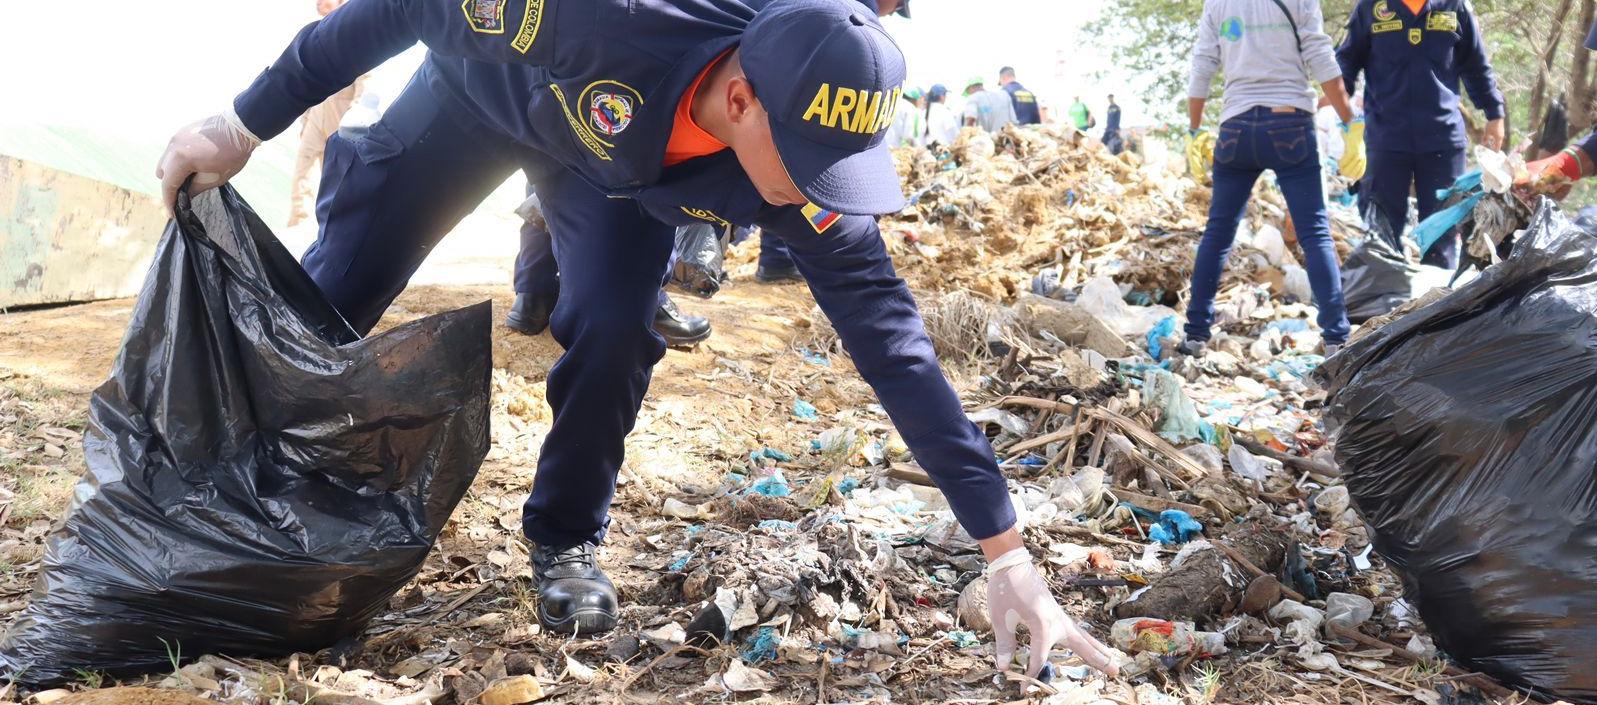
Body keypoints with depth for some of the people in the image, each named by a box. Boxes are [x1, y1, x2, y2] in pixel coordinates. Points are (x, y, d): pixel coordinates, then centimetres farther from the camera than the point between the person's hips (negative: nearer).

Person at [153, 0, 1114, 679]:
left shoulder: (808, 171, -34)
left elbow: (891, 339, -31)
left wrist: (1008, 552, -31)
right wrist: (248, 125, -20)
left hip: (618, 170, 1)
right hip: (486, 88, -1)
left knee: (613, 332, -21)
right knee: (334, 293, 1)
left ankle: (566, 537, 7)